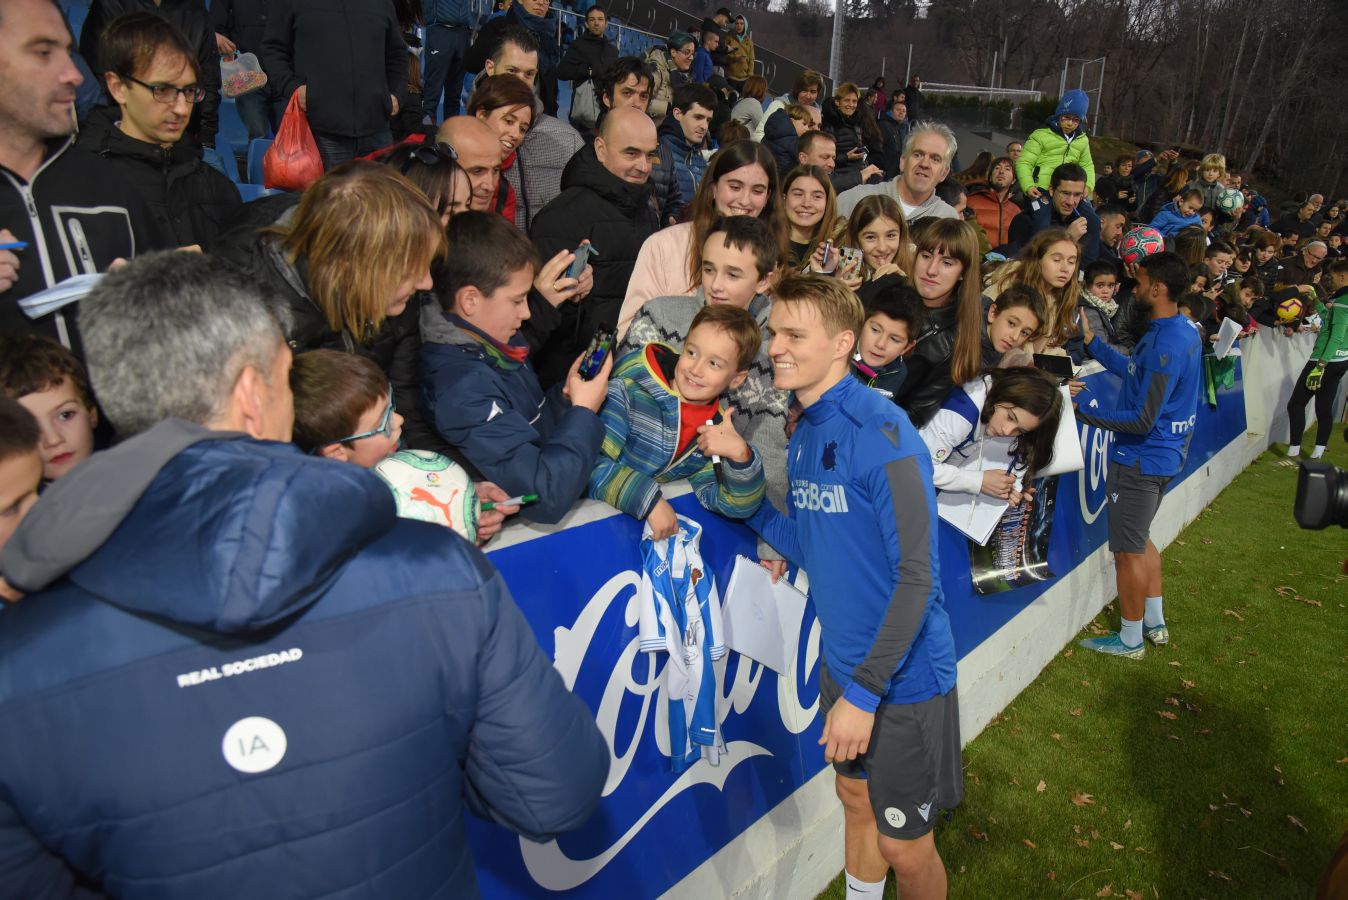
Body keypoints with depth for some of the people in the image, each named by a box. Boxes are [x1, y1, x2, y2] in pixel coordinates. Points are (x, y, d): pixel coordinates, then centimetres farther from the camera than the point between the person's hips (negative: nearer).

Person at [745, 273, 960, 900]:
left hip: (901, 674, -7)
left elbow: (917, 576, -23)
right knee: (856, 801, 25)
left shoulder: (882, 433, -22)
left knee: (903, 846, 10)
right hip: (842, 661, 7)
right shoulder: (804, 434, 3)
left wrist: (865, 690, -24)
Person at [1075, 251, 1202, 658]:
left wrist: (1082, 410, -22)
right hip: (1163, 453, 10)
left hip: (1141, 460, -10)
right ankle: (1155, 623, 36)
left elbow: (1142, 420, -26)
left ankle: (1130, 640, 19)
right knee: (1140, 540, 24)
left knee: (1128, 551, 4)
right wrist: (1093, 343, 11)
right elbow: (1139, 376, 12)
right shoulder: (1185, 331, 4)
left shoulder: (1163, 346, -26)